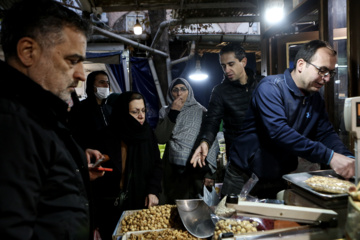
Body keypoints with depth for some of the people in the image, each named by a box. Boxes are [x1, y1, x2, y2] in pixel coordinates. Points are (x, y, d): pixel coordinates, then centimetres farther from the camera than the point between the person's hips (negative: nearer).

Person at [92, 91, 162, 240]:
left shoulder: (147, 133, -1)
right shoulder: (106, 138, -12)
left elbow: (157, 165, 6)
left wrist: (153, 190, -8)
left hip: (142, 204, 3)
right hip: (111, 208, -3)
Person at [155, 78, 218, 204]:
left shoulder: (200, 111, 3)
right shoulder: (166, 112, 11)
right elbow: (160, 139, -2)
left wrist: (209, 171, -9)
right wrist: (173, 113, -6)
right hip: (172, 170, 2)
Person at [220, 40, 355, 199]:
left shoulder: (316, 98, 5)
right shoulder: (271, 87, -19)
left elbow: (326, 133, 1)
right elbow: (278, 132, -31)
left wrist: (347, 157, -20)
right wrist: (329, 156, -33)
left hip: (281, 180, 6)